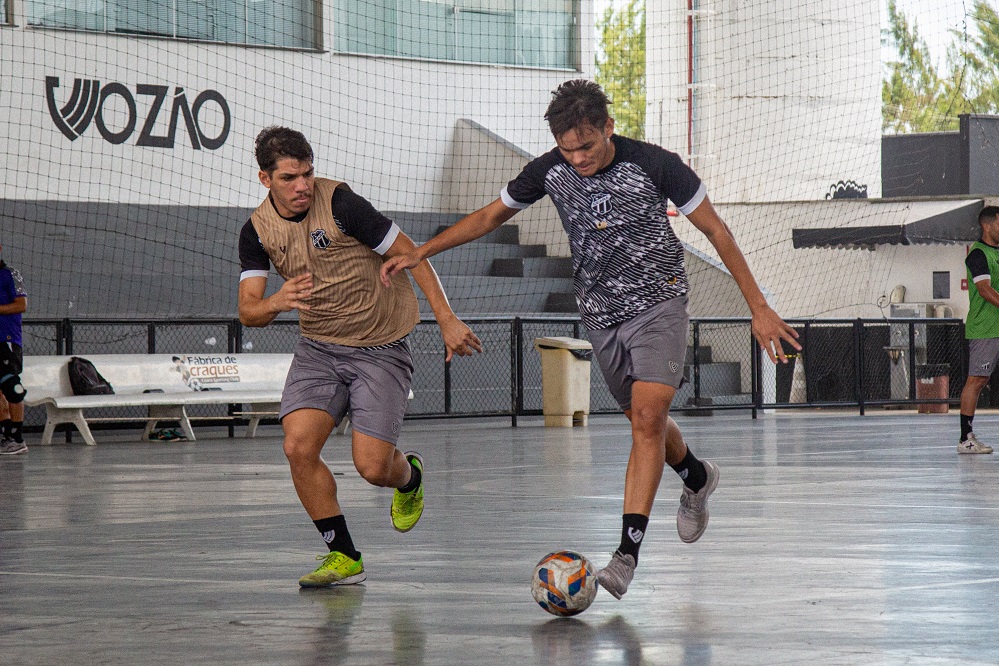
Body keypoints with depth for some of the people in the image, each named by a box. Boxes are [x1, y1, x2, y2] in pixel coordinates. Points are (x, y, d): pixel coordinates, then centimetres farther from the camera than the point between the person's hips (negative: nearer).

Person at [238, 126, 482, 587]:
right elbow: (248, 311, -5)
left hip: (381, 349, -4)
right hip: (318, 346, 4)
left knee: (372, 468, -11)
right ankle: (343, 557, 1)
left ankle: (410, 477, 29)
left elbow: (410, 254, -13)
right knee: (298, 446, -16)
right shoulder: (257, 230, -2)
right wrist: (276, 303, -29)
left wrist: (446, 319, -17)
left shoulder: (339, 203, -18)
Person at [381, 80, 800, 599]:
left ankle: (627, 553, -24)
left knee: (647, 417, -20)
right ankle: (697, 479, 47)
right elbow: (491, 215, 8)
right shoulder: (549, 171, -8)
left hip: (659, 303, -4)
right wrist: (419, 253, 2)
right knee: (645, 422, 14)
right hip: (600, 313, 4)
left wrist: (759, 308, -8)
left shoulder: (655, 165, -18)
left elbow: (715, 230, -9)